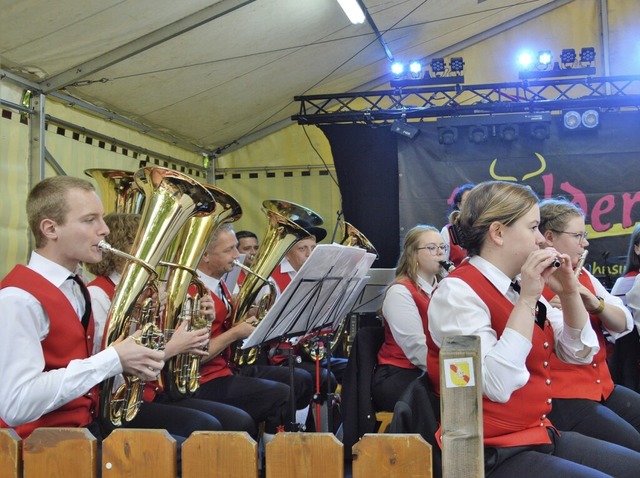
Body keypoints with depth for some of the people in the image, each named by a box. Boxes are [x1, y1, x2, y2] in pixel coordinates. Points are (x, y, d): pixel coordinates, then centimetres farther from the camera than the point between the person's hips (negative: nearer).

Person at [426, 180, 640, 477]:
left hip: (541, 435, 9)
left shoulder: (521, 286, 8)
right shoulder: (458, 291, -16)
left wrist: (569, 293, -1)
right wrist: (527, 299, -25)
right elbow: (496, 385, -28)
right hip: (491, 454, -8)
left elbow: (579, 353, 14)